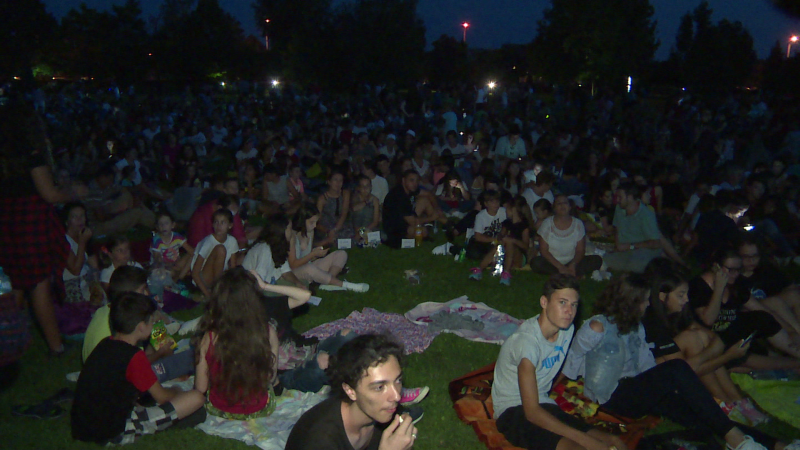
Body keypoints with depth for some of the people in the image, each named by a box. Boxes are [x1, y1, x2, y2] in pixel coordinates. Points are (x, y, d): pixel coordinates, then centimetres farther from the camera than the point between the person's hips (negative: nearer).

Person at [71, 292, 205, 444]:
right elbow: (162, 397, -7)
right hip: (116, 433, -8)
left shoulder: (104, 344, 3)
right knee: (196, 398, -15)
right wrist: (175, 390, 12)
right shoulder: (134, 356, -19)